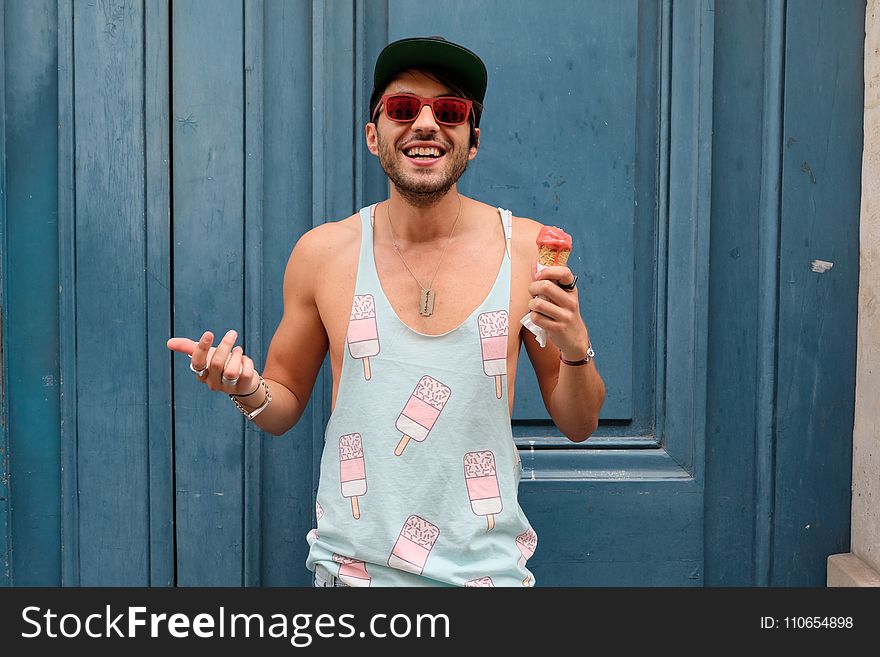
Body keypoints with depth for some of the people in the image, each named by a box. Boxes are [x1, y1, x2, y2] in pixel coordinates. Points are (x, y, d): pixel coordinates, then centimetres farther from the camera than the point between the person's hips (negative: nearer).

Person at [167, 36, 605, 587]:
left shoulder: (529, 249, -7)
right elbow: (285, 407, 6)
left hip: (486, 565, 0)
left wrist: (576, 349, -19)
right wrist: (248, 389, -15)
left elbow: (578, 426, 0)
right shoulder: (323, 253, -5)